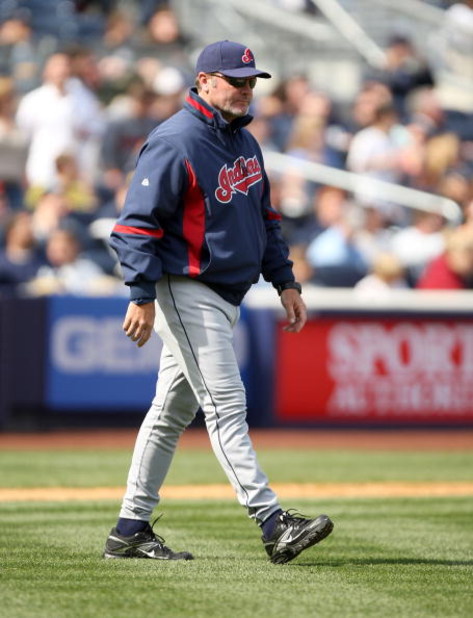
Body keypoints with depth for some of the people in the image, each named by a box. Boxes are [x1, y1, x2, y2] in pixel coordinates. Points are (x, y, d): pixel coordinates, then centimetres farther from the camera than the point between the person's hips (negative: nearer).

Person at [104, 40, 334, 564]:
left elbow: (264, 218, 23)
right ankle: (272, 524, -18)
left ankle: (131, 531, 18)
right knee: (226, 405, -13)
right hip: (186, 292, -9)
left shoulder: (244, 141, 13)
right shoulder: (175, 143, -15)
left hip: (225, 297, 9)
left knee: (172, 412, 12)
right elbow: (136, 222, -18)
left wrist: (285, 282, 18)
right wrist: (143, 296, -24)